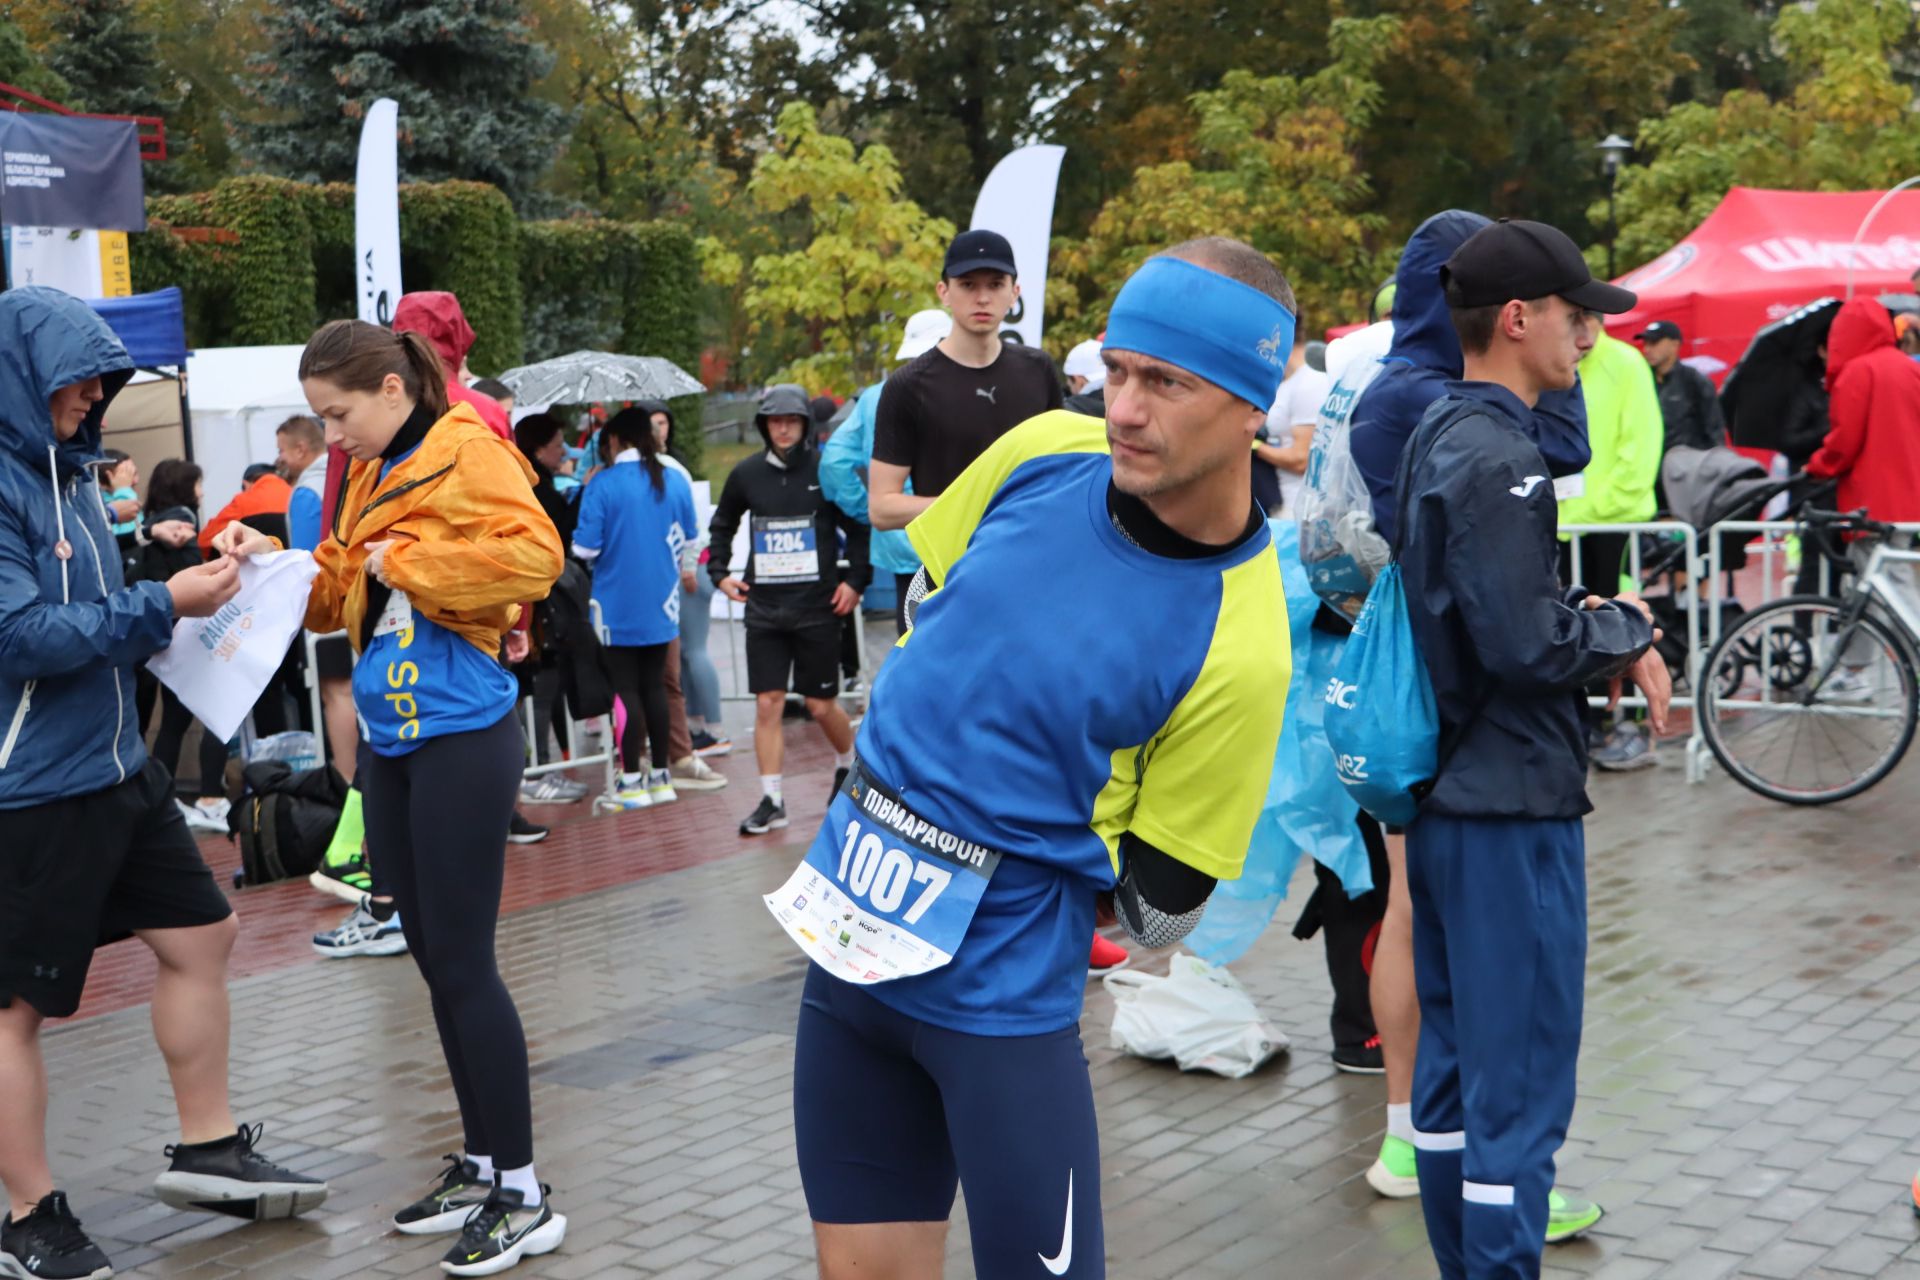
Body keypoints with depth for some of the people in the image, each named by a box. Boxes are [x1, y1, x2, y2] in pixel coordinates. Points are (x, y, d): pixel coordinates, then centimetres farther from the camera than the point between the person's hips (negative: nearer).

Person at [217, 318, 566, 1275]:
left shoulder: (467, 455, -11)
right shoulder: (372, 476, 14)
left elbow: (532, 556, -24)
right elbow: (342, 589, 20)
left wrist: (404, 563, -18)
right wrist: (275, 564, 3)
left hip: (459, 736, -9)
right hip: (390, 740, 9)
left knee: (461, 962, -6)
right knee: (434, 959, 13)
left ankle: (523, 1196, 3)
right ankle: (482, 1163, 25)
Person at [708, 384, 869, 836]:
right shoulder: (746, 473, 4)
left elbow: (859, 527, 2)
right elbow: (721, 525, 20)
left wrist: (855, 579, -5)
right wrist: (719, 571, 10)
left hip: (817, 608, -2)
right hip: (764, 608, 3)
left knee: (822, 705, 5)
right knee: (767, 704, -1)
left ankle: (848, 765, 35)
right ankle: (771, 801, 5)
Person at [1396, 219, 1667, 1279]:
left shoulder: (1437, 435, 12)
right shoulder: (1497, 456, -19)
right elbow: (1526, 644, -24)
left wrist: (1588, 614, 4)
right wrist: (1623, 633, -6)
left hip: (1445, 794, 10)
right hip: (1513, 803, -10)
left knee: (1454, 1064, 17)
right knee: (1522, 1084, -3)